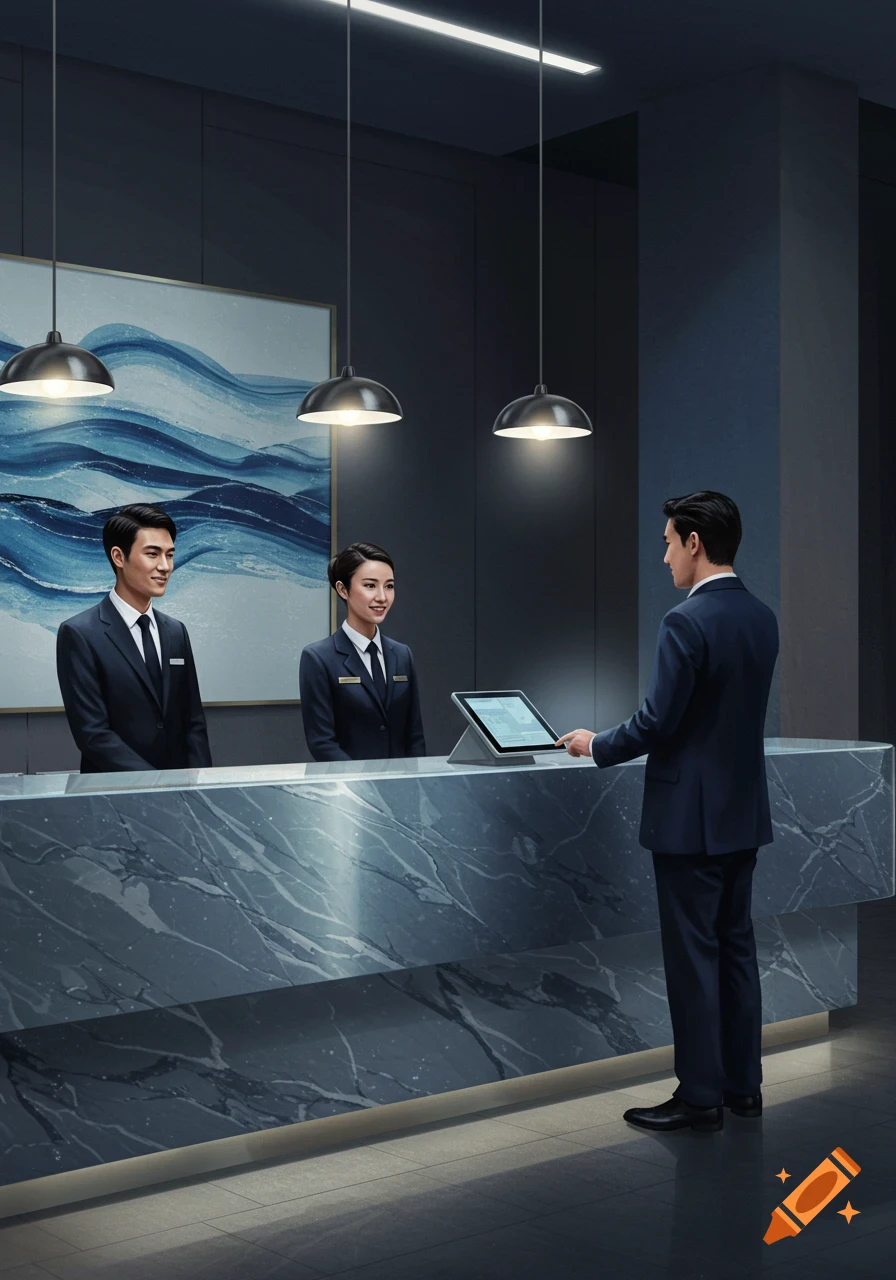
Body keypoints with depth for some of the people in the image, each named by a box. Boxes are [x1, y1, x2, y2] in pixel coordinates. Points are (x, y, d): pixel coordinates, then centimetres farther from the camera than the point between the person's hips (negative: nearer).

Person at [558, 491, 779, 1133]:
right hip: (744, 813, 8)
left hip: (691, 816, -8)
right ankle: (743, 1084, 23)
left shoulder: (687, 621, -19)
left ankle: (700, 1097, 8)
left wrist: (597, 745, -1)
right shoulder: (763, 618, 7)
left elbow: (658, 721, -19)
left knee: (693, 955, 0)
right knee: (736, 947, 15)